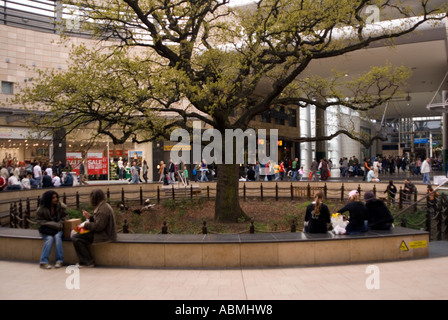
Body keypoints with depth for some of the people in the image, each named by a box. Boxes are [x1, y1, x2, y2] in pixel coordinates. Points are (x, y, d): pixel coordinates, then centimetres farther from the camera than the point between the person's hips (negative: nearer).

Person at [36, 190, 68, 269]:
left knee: (57, 237, -30)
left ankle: (59, 260, -26)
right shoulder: (41, 209, -7)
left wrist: (59, 224, -11)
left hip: (58, 228, 1)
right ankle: (44, 262, -27)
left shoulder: (61, 206, -1)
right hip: (46, 229, -1)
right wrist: (52, 224, -16)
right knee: (49, 238, -31)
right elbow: (39, 220, -5)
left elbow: (65, 216, 7)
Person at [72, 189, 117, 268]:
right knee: (76, 235, 21)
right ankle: (84, 261, 21)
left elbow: (99, 226, -23)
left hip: (104, 236, -11)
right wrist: (89, 217, 10)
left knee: (75, 238, -13)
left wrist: (85, 225, -12)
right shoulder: (105, 206, 12)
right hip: (106, 233, 11)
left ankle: (88, 262, -5)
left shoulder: (103, 209, -20)